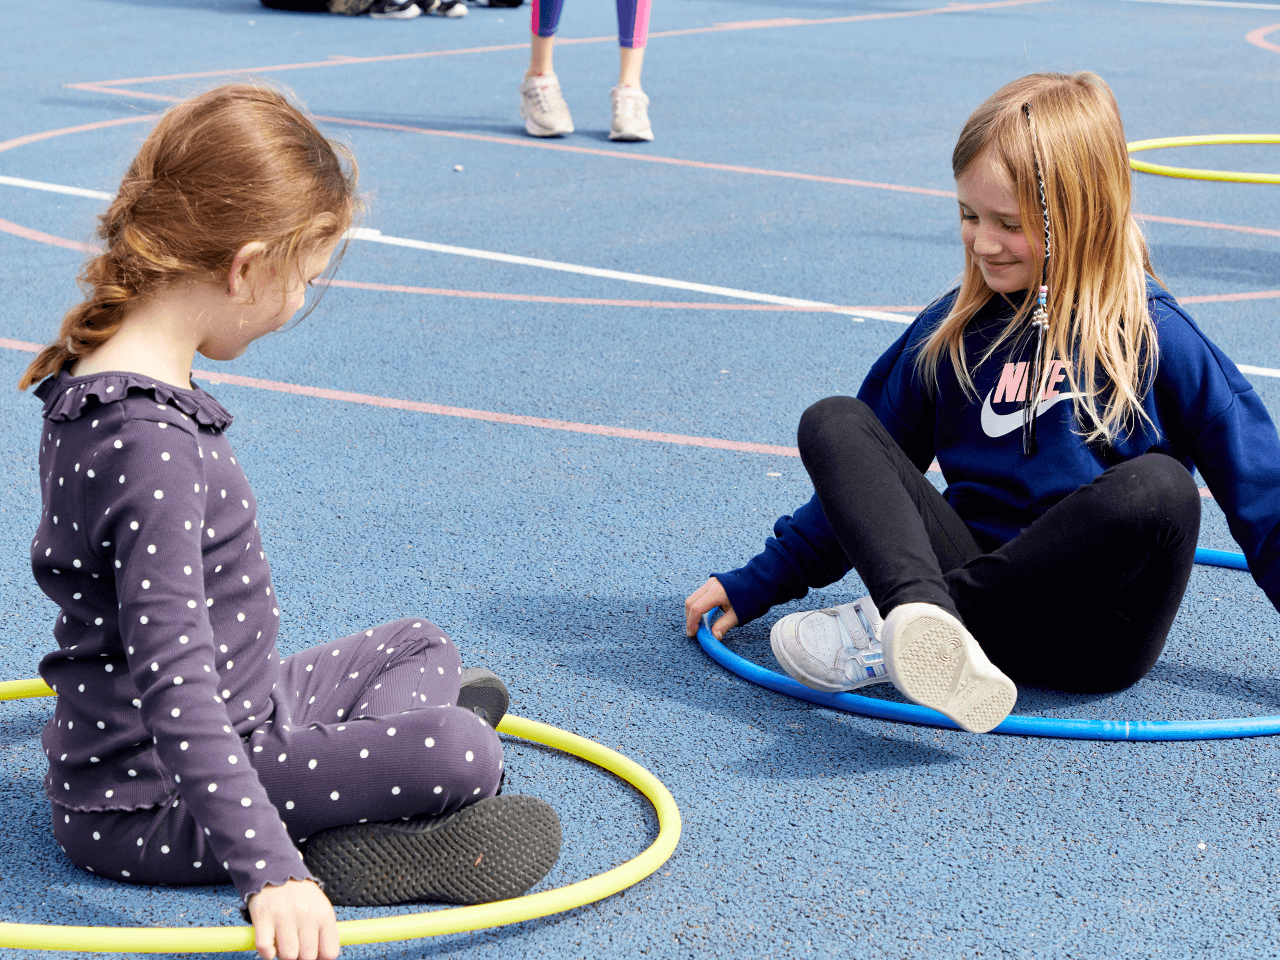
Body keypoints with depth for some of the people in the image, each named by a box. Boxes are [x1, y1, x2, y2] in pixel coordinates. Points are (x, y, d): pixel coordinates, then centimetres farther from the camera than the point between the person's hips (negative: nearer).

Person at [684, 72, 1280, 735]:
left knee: (1159, 486, -34)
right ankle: (924, 633, -41)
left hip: (1094, 635, -3)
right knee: (831, 423, -11)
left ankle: (891, 634, -28)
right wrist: (759, 584, 15)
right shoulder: (953, 332, 11)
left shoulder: (1153, 337, -1)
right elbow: (861, 479, 20)